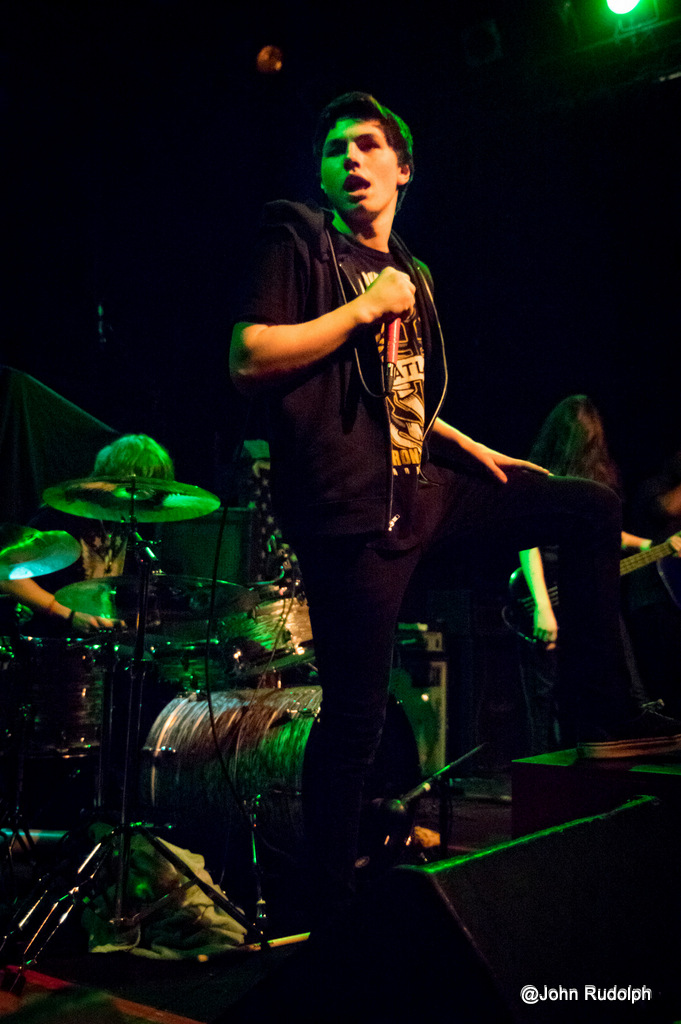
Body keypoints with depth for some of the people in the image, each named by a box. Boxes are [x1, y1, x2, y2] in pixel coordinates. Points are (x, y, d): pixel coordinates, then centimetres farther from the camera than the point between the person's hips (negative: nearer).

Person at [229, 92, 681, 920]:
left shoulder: (409, 271, 19)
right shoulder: (297, 242, -3)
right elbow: (247, 362, -17)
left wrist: (472, 449, 16)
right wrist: (366, 308, -14)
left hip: (425, 490, 8)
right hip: (351, 510, -8)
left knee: (591, 509, 10)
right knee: (355, 715, -6)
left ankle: (604, 716, 14)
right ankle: (330, 907, 13)